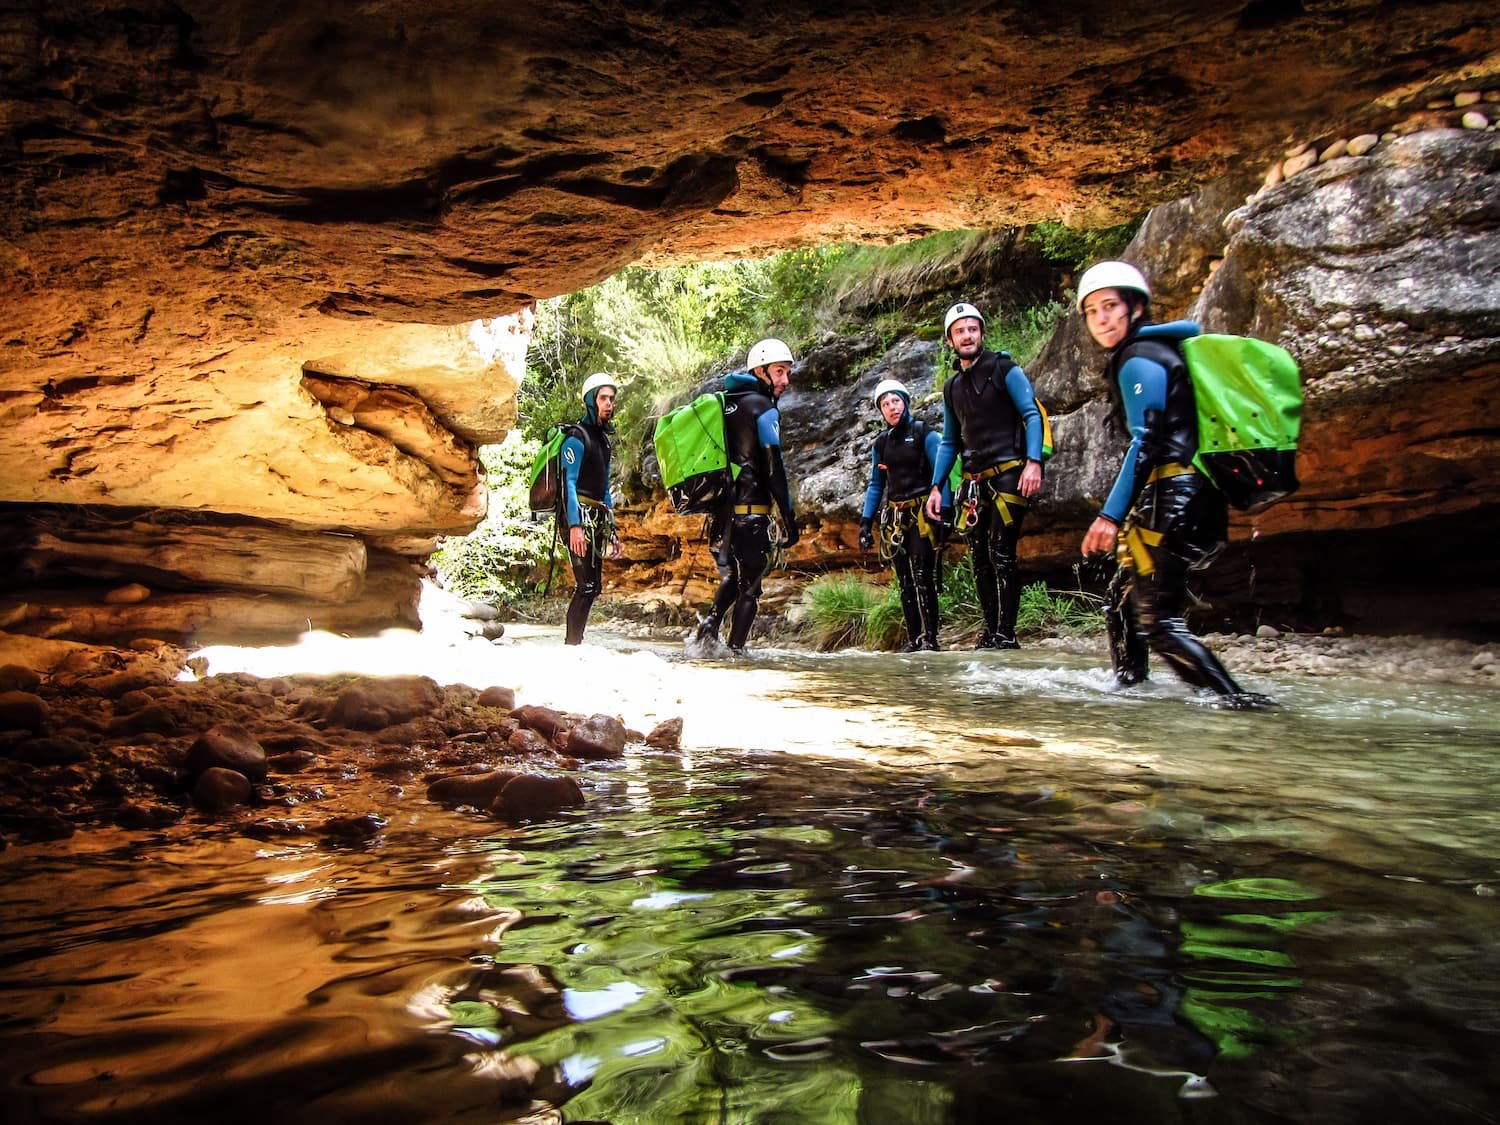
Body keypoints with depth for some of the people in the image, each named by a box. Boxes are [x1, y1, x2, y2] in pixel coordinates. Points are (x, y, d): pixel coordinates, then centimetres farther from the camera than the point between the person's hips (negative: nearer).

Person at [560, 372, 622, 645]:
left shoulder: (603, 439, 21)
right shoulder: (576, 437, -6)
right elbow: (568, 483, -15)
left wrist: (612, 530, 21)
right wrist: (574, 526, -25)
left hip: (597, 522, 9)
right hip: (580, 520, -9)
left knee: (593, 587, 7)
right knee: (586, 586, -14)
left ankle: (575, 642, 12)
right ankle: (572, 643, -10)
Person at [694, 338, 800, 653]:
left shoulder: (723, 403, 16)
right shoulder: (763, 408, -8)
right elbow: (773, 467, -14)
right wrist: (789, 518, -11)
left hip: (719, 508, 7)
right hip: (749, 511, -7)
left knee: (732, 576, 23)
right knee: (750, 586, 3)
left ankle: (709, 625, 5)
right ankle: (735, 650, 2)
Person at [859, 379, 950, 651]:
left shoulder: (925, 434, -2)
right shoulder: (880, 443, 13)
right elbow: (875, 485, 18)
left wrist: (944, 512, -17)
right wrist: (865, 522, 11)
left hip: (922, 514, -5)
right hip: (894, 517, 5)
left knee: (922, 577, -13)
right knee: (904, 582, 3)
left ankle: (929, 639, -11)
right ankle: (913, 639, 6)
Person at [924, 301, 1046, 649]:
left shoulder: (1005, 370, -1)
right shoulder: (952, 388, 16)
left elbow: (1032, 415, -7)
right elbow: (949, 443, 21)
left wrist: (1033, 461, -21)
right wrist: (936, 487, 13)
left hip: (1008, 476, -6)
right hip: (974, 482, 6)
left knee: (1001, 556, -10)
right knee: (980, 560, 5)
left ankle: (1006, 635, -5)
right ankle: (990, 631, 12)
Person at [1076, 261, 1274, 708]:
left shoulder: (1138, 360, -8)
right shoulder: (1159, 350, 22)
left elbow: (1146, 443, -17)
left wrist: (1111, 514, -20)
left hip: (1171, 498, -10)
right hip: (1195, 498, 10)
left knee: (1157, 620, -12)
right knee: (1121, 604, 18)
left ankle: (1238, 700, -16)